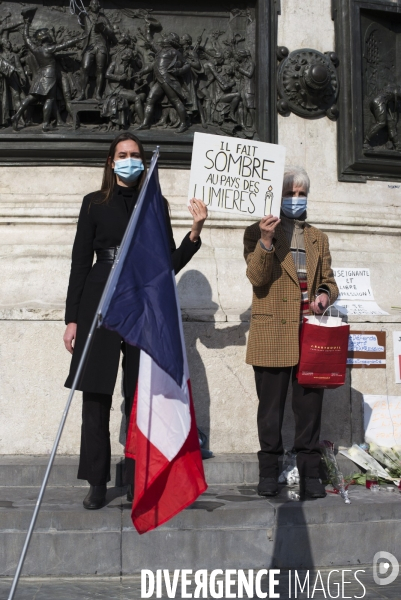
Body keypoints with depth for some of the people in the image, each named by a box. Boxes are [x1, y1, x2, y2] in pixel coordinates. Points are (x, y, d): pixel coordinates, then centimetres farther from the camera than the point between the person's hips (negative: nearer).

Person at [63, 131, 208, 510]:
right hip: (100, 305, -1)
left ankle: (138, 482, 9)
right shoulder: (95, 203, 9)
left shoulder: (157, 205, 12)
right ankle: (97, 483, 6)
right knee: (96, 397, -2)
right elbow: (80, 262, 6)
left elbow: (170, 264, 10)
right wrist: (72, 318, 1)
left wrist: (195, 232, -5)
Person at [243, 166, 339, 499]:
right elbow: (257, 278, -10)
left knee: (309, 408, 5)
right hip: (273, 336, -3)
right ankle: (269, 472, 15)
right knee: (271, 408, 5)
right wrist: (266, 241, -25)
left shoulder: (318, 238, 17)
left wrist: (326, 294, -4)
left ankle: (310, 474, 13)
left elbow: (328, 280, 19)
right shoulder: (257, 232, 3)